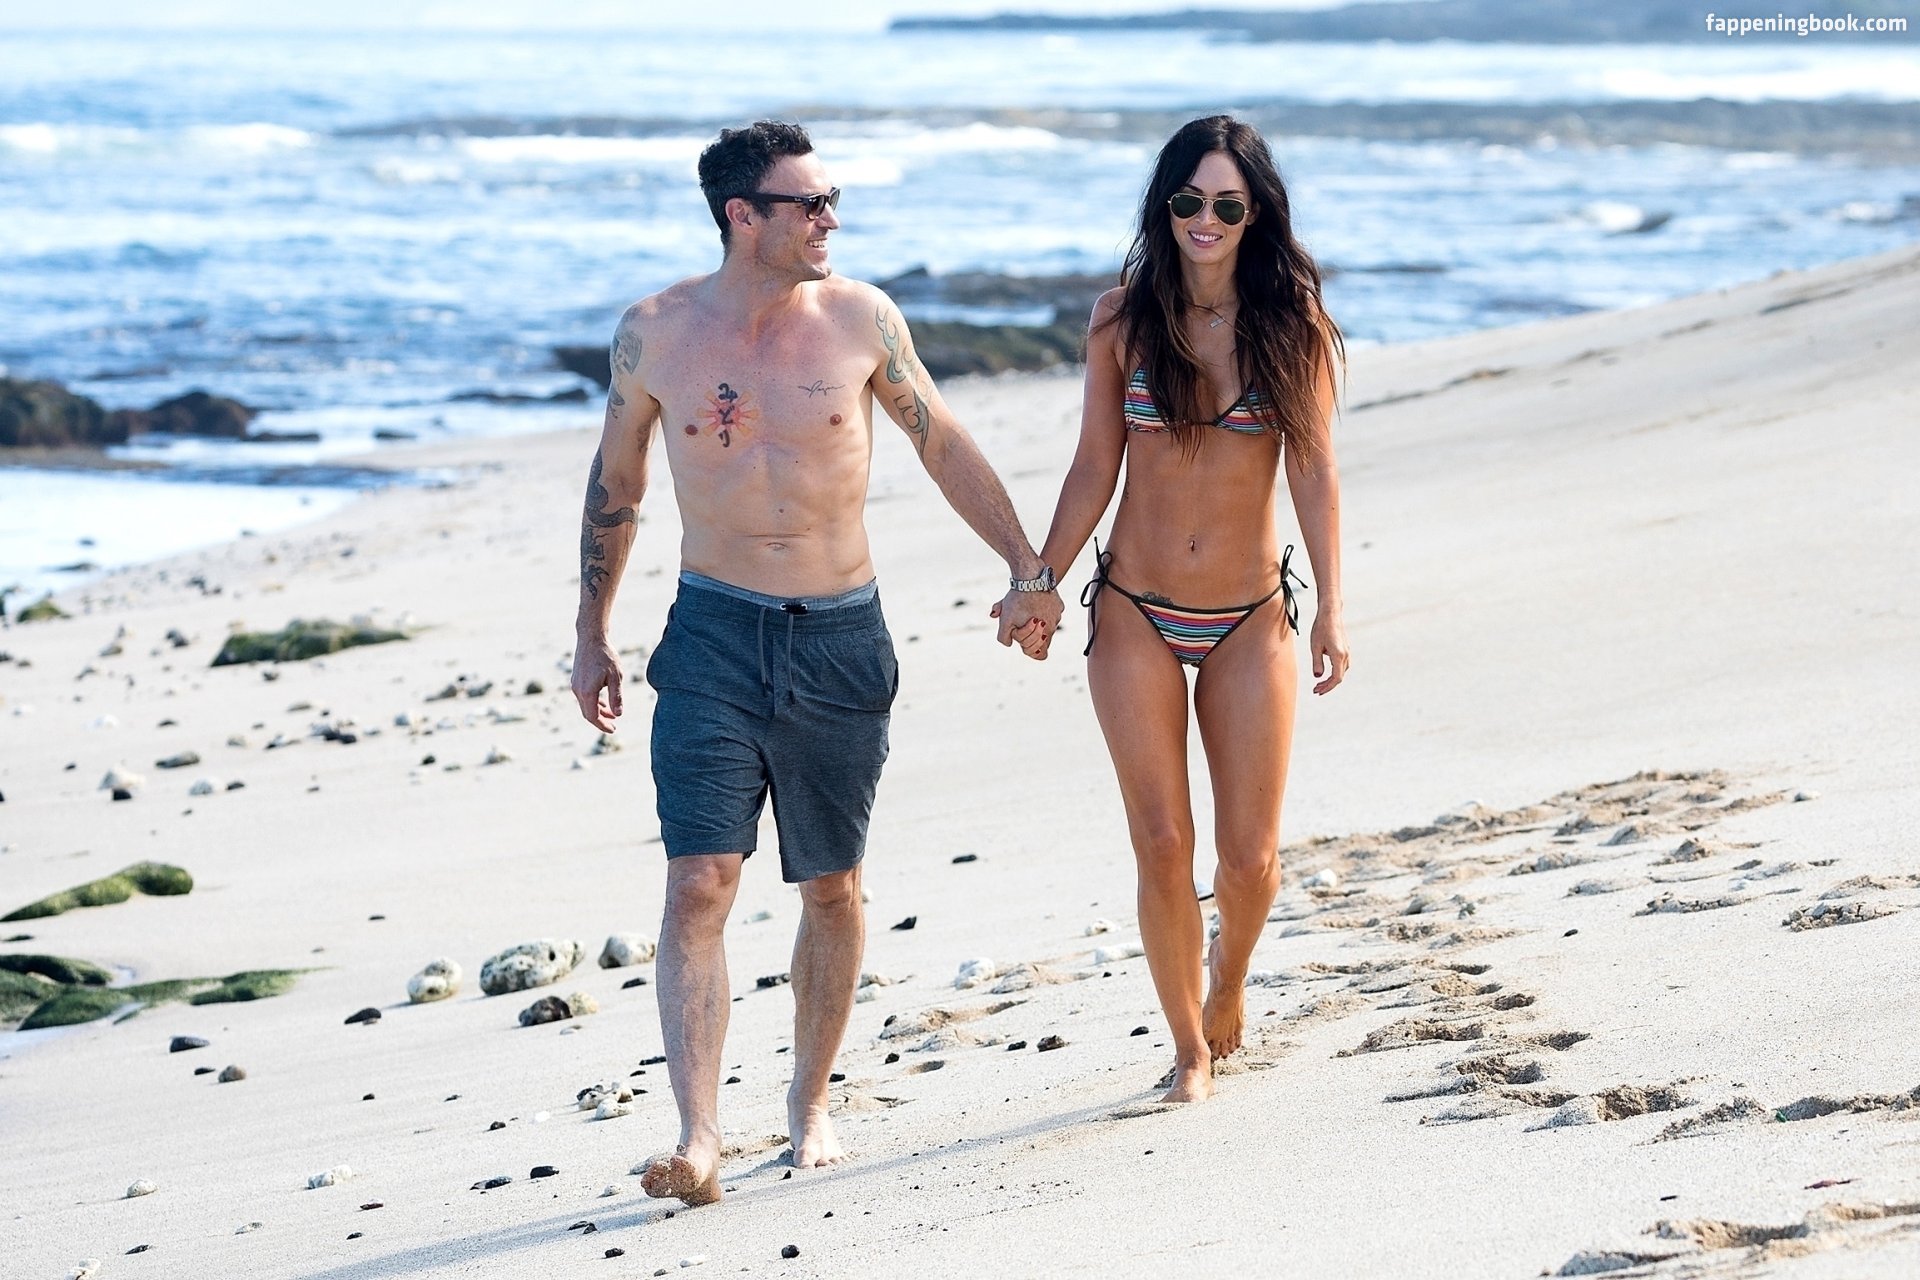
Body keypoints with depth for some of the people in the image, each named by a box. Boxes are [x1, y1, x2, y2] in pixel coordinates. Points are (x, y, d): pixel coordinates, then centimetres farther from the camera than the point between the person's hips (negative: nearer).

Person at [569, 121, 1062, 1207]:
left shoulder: (860, 319, -3)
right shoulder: (656, 333, -3)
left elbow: (943, 442, 10)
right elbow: (615, 481, 11)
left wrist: (1028, 568, 10)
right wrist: (594, 634, 15)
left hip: (841, 639, 1)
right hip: (716, 637, -1)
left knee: (833, 890, 11)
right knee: (699, 885, -13)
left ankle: (812, 1101, 29)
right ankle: (700, 1137, -15)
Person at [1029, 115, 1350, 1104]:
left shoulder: (1293, 322, -3)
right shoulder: (1122, 318, -1)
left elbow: (1314, 472, -3)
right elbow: (1093, 468, 4)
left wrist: (1330, 609, -9)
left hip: (1250, 621, 0)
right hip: (1136, 615, 0)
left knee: (1251, 857, -1)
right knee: (1163, 847, 0)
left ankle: (1227, 979, 32)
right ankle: (1189, 1046, 17)